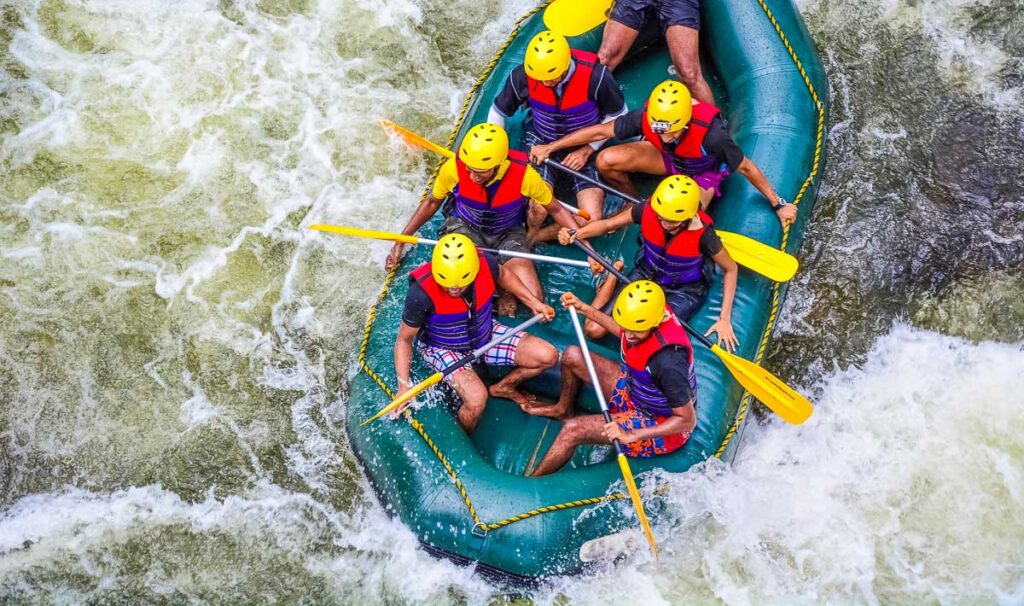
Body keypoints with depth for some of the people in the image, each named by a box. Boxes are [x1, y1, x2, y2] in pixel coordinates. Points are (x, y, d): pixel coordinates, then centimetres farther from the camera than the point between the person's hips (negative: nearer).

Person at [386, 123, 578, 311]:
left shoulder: (524, 174, -28)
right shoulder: (453, 168, -25)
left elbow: (555, 209, -10)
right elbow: (432, 203, -3)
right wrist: (401, 241, -2)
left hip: (508, 233, 0)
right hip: (465, 226, 0)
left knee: (533, 298, -21)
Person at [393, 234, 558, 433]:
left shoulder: (485, 264, -24)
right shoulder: (422, 293, -35)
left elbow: (503, 274, 4)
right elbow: (404, 340, -20)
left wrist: (533, 302, 0)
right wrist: (403, 386, -27)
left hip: (485, 334, 5)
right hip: (443, 349, -5)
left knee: (548, 356, -5)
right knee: (476, 399, -32)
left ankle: (502, 387, 23)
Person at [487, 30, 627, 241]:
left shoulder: (595, 76, -23)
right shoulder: (523, 76, -16)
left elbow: (617, 115, -5)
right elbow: (498, 111, 3)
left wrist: (587, 150, -10)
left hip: (584, 151, 0)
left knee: (592, 220, -21)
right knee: (536, 211, -29)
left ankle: (530, 239, -6)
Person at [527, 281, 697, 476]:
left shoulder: (668, 360, -39)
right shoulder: (645, 318, -16)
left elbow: (687, 421, -30)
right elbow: (624, 329, 12)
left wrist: (631, 435, -34)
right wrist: (584, 309, 9)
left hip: (662, 426, -8)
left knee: (573, 430, -19)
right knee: (572, 356, 9)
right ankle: (563, 409, 39)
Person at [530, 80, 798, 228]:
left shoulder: (711, 132, -40)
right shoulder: (646, 117, -31)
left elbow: (746, 167, -27)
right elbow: (600, 130, -19)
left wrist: (779, 204, -18)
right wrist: (549, 148, -16)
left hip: (702, 173, -3)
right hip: (667, 158, 3)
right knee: (606, 160, -23)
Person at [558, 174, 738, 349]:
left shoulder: (702, 234, -31)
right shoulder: (648, 210, -24)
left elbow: (731, 269, -15)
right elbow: (608, 224, -8)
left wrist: (724, 319, -15)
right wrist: (575, 233, -28)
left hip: (684, 291, -2)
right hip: (646, 275, 2)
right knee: (594, 330, -7)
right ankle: (612, 280, 17)